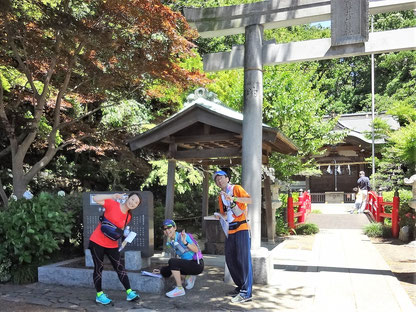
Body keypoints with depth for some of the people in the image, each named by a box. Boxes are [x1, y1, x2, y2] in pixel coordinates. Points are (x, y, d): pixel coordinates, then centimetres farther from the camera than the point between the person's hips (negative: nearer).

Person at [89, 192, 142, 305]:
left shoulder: (128, 217, 5)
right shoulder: (112, 204, -12)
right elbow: (95, 198, -21)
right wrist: (113, 196, -20)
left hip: (112, 245, 5)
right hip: (97, 242, -5)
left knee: (120, 267, 2)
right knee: (99, 268, 3)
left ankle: (129, 293, 5)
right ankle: (99, 295, 16)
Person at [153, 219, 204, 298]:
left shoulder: (182, 236, -14)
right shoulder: (170, 242, 8)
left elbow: (196, 250, -22)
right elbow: (179, 258, 14)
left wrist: (185, 242, -39)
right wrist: (161, 270, 13)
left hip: (197, 264, -8)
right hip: (187, 263, 8)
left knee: (172, 261, -27)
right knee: (164, 271, -2)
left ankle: (179, 289, -17)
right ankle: (188, 276, 10)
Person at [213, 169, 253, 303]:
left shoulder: (236, 189, -2)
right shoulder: (220, 196, 18)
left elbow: (249, 200, -18)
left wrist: (233, 198, -28)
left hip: (241, 228, -7)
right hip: (230, 230, 8)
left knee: (243, 259, -10)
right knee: (230, 260, 9)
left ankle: (246, 293, -10)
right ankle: (240, 286, 23)